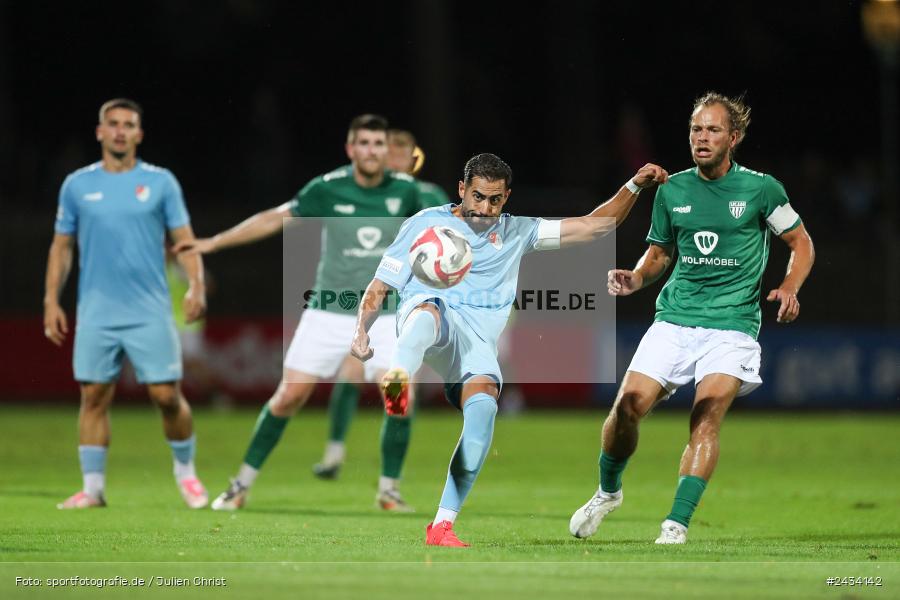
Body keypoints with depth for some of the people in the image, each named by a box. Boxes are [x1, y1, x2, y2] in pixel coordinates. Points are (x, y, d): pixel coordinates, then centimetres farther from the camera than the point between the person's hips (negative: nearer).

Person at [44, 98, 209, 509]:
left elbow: (184, 239, 3)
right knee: (93, 397, -1)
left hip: (150, 313, -1)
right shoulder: (77, 185, 7)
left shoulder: (160, 182, 3)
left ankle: (185, 471, 18)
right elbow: (62, 246, 13)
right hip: (96, 315, 1)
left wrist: (196, 285, -12)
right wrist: (51, 301, 6)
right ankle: (93, 488, 5)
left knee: (167, 396, -4)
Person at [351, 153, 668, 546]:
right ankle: (397, 379, -73)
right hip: (428, 318, -3)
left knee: (484, 402, -28)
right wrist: (362, 332, -2)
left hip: (477, 343, 3)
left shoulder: (516, 233, 24)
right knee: (431, 308, -39)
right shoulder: (427, 223, 16)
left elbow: (594, 225, 24)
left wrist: (634, 186, 12)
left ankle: (442, 524, -27)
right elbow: (380, 286, 14)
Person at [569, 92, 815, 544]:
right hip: (674, 319, 3)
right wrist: (635, 279, 0)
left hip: (732, 324, -3)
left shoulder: (760, 189, -2)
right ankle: (608, 491, 18)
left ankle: (677, 523, -19)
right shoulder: (672, 191, 7)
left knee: (707, 415, -21)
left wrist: (789, 288, -9)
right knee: (627, 407, -9)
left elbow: (801, 243, 9)